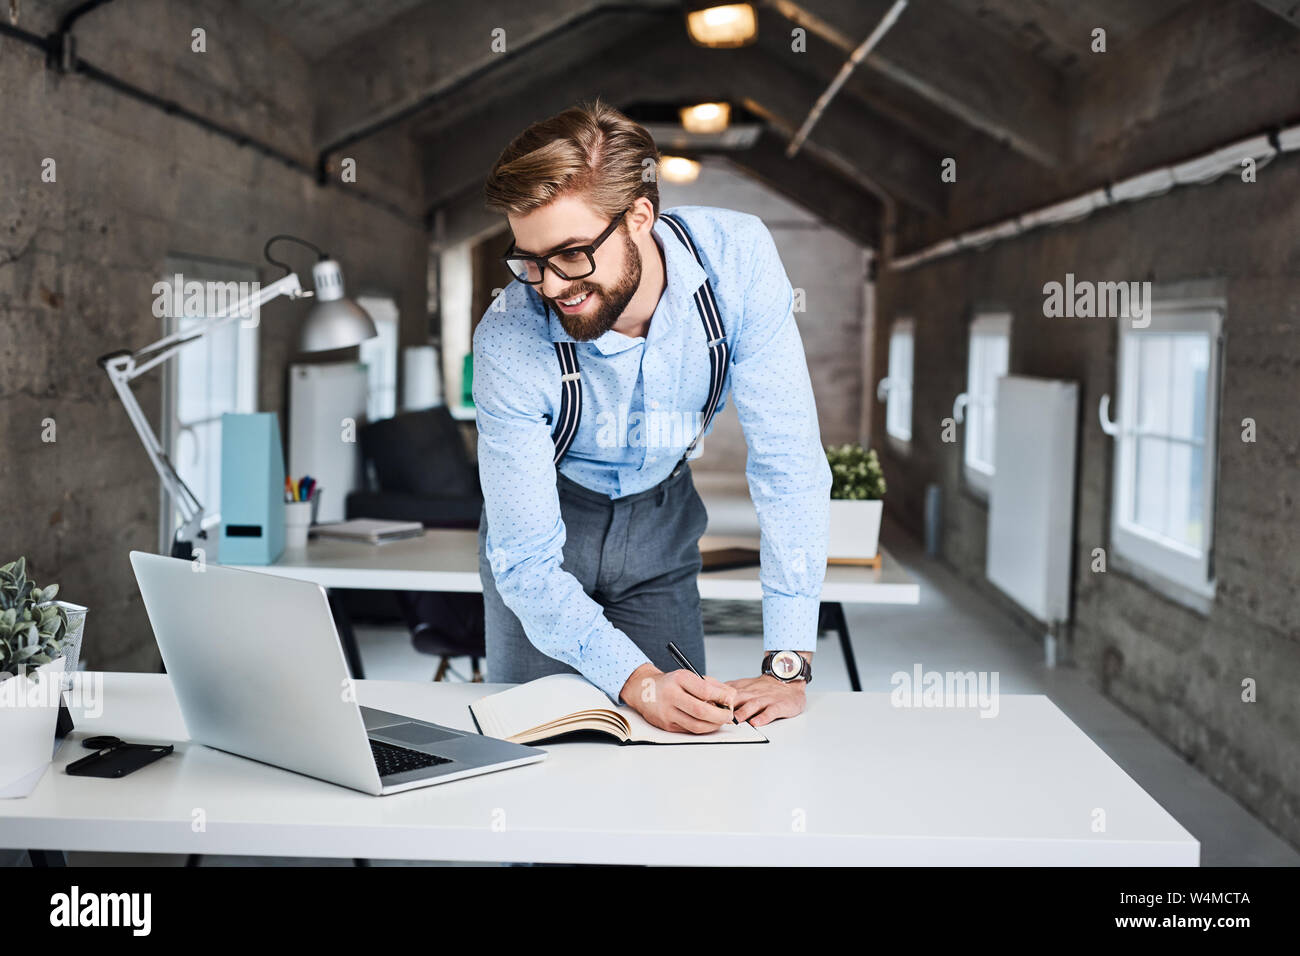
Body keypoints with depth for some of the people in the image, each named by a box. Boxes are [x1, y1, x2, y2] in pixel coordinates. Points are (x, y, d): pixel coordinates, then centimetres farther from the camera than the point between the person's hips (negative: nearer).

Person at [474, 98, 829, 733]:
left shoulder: (736, 258, -30)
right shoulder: (508, 344, -33)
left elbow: (787, 460, -27)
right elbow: (528, 562, -29)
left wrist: (788, 664, -32)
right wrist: (636, 681, -45)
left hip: (662, 521, 2)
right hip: (549, 523, -1)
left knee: (690, 728, 0)